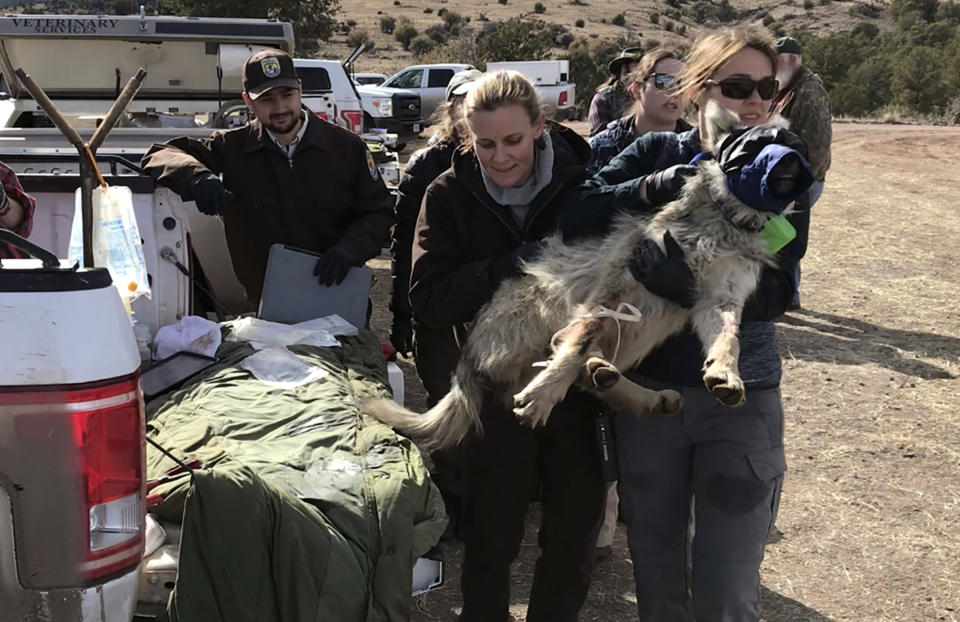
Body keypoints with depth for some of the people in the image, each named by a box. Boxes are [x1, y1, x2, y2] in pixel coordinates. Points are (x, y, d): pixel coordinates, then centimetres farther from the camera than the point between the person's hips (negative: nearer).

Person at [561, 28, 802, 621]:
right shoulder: (658, 153, 1)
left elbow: (774, 295, -15)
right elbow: (575, 216, -12)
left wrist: (684, 278, -29)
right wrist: (651, 189, -24)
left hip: (740, 398, -1)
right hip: (646, 386, 1)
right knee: (655, 567, 16)